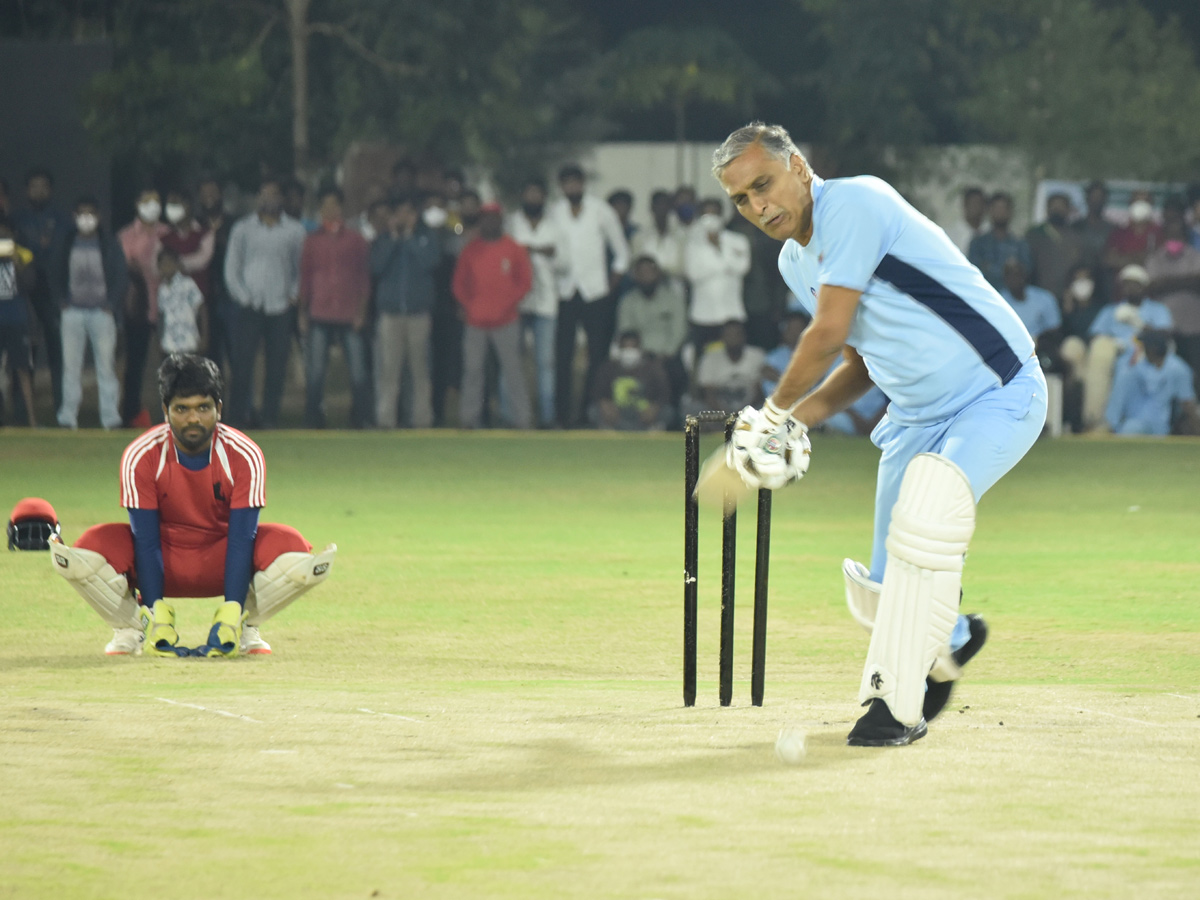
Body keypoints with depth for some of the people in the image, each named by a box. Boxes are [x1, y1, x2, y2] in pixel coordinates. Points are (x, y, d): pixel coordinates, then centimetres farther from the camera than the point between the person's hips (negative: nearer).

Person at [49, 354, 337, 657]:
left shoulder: (244, 456, -18)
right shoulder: (140, 457, -18)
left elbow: (241, 539, -22)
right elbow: (146, 541, -19)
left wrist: (229, 618, -32)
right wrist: (156, 617, -30)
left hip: (221, 560, 0)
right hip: (163, 564, 0)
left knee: (290, 544, -29)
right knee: (95, 544, -30)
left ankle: (245, 629, -6)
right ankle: (130, 631, -6)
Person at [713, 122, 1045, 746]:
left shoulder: (854, 204, -20)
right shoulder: (795, 261, 8)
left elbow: (829, 333, -22)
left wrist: (774, 410, -5)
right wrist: (796, 422, 0)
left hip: (999, 395, -9)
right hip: (917, 415, 9)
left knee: (928, 507, -34)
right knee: (880, 594, 8)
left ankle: (897, 704, -26)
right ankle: (951, 639, 42)